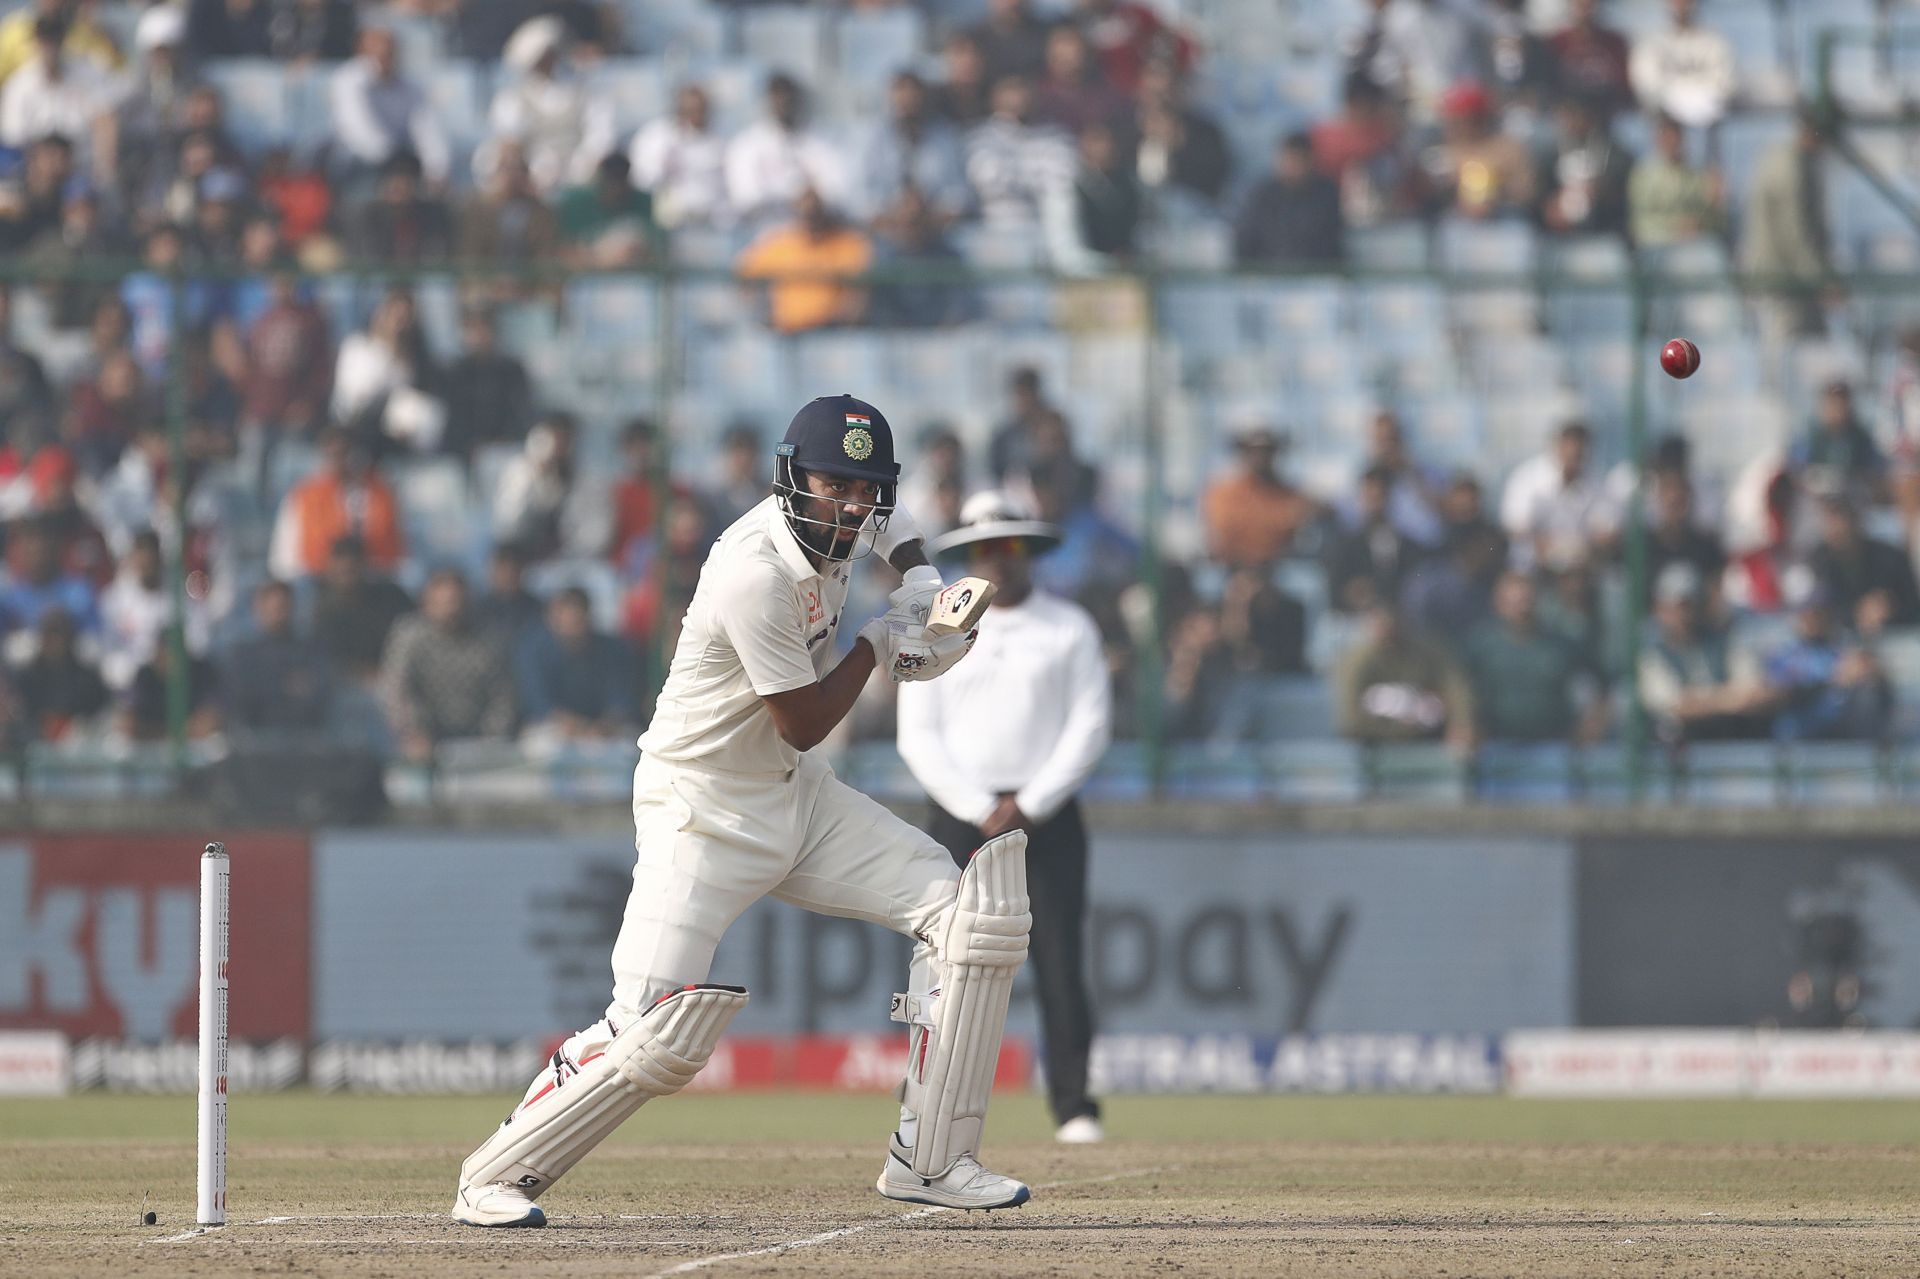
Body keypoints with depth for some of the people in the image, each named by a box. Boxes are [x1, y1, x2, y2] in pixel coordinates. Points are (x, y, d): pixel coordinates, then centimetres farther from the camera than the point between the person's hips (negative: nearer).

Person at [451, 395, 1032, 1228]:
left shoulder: (839, 523, -4)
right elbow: (805, 722, -20)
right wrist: (879, 642, -9)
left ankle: (930, 1160, 5)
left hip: (794, 795, 9)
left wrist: (922, 581, 4)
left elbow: (890, 520, 23)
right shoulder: (755, 575, -29)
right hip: (702, 809, -9)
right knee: (657, 1036, -19)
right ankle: (495, 1179, 0)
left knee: (968, 911, -1)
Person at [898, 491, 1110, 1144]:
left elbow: (1091, 726, 2)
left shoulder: (1069, 628, 7)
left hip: (1047, 815, 0)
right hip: (959, 815, 0)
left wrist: (1028, 806, -8)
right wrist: (980, 810, -9)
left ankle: (1074, 1107, -6)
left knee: (1061, 962, -7)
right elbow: (918, 737, 3)